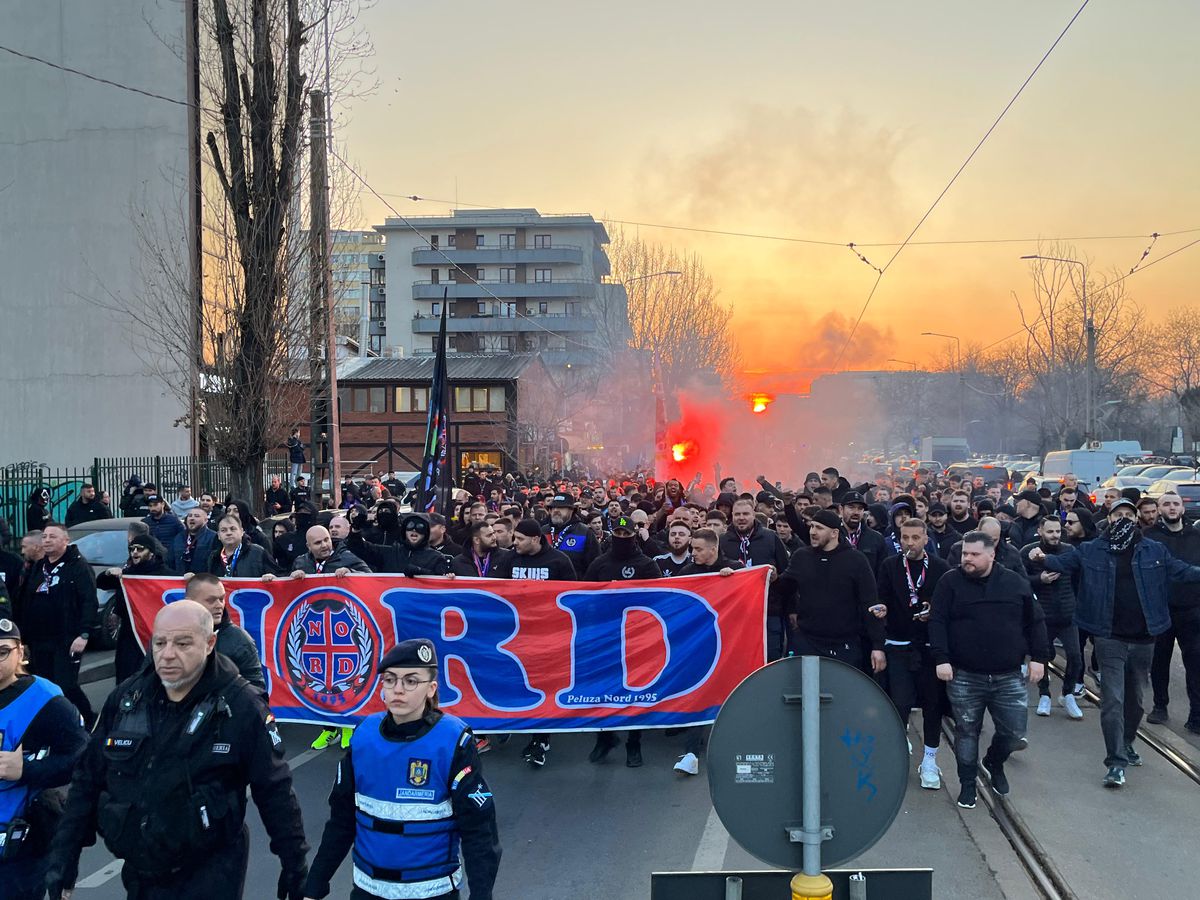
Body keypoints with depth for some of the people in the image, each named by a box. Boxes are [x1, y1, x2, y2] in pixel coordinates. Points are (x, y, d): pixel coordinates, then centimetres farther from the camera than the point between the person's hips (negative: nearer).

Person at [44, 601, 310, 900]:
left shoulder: (241, 707, -17)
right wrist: (63, 857, 5)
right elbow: (88, 780, 7)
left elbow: (275, 792, -11)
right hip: (138, 875, 5)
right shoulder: (125, 698, -2)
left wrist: (295, 864, -6)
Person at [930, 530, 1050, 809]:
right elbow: (937, 622, -7)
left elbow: (1035, 622, 8)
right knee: (967, 732, 8)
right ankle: (967, 783, 25)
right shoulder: (950, 582, -4)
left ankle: (994, 764, 35)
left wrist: (1038, 658, 2)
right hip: (964, 677, -1)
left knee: (1014, 732, 4)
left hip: (1009, 678, 2)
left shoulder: (1015, 583, 2)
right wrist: (941, 659, -15)